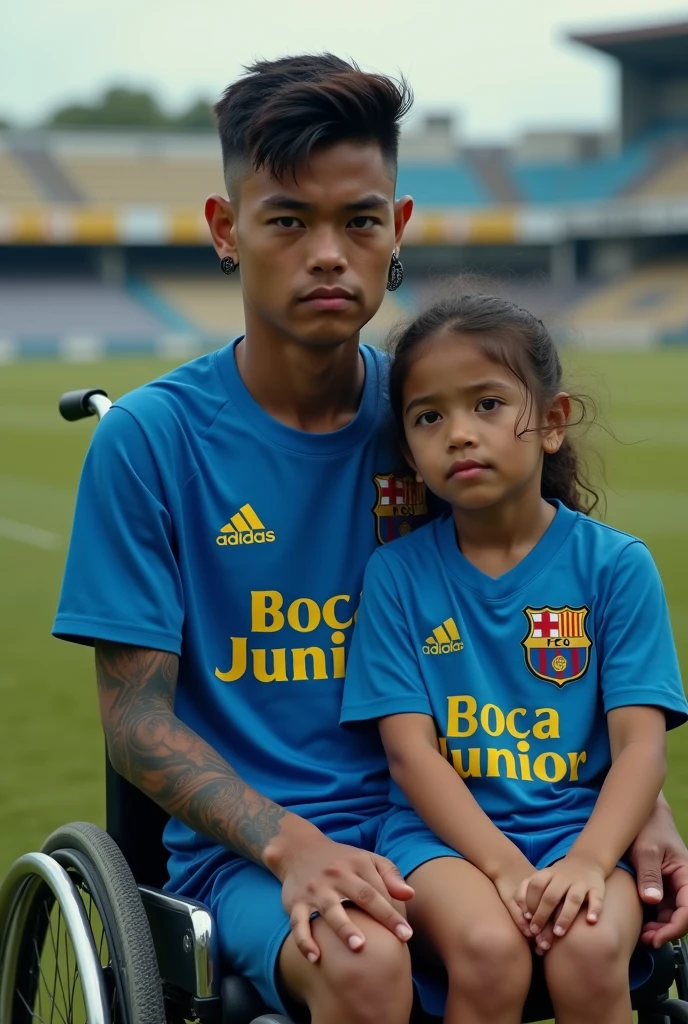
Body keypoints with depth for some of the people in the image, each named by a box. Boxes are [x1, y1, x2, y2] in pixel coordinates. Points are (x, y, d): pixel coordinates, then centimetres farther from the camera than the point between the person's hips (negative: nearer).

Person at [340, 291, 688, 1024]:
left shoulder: (616, 566, 1)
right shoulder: (397, 573, 2)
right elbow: (410, 747, -4)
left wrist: (589, 860, -22)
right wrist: (503, 864, -18)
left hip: (579, 821, 0)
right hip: (446, 830, 0)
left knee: (591, 951, -29)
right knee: (491, 950, -30)